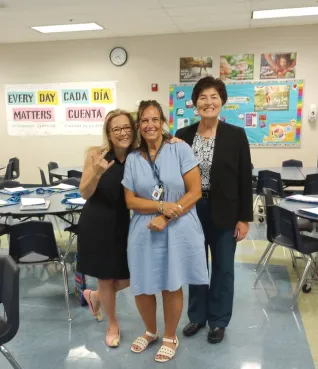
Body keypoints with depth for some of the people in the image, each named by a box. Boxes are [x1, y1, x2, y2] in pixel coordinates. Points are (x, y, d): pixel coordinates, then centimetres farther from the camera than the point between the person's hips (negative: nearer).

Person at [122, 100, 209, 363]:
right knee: (142, 288, 10)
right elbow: (131, 201, 0)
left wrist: (166, 218, -16)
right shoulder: (132, 159, 3)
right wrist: (162, 206, -16)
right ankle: (150, 331, 40)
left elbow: (195, 191, -9)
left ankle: (170, 338, 35)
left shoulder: (180, 149, -5)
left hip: (178, 231, -2)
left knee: (172, 287, 10)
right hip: (144, 232, 3)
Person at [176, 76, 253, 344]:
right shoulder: (182, 136, 1)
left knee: (223, 267, 11)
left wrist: (245, 218, -6)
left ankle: (218, 321, 29)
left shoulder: (236, 135, -6)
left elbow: (245, 179, -5)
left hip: (223, 212, -2)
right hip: (191, 210, 2)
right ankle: (197, 315, 34)